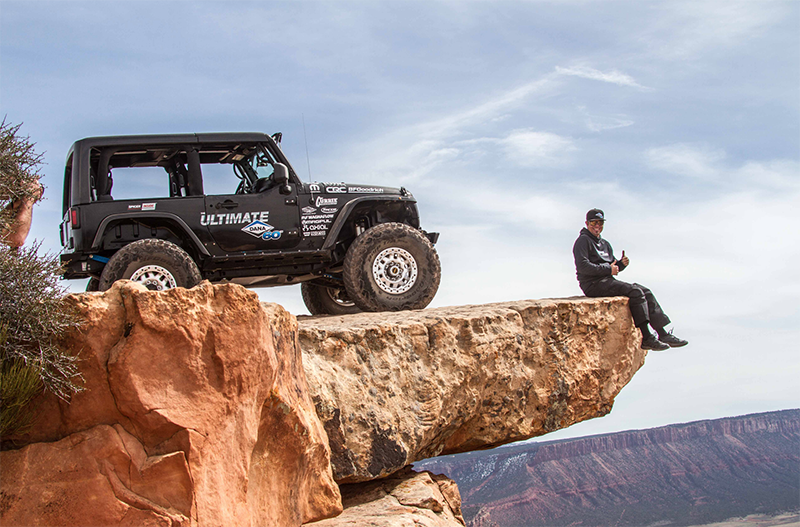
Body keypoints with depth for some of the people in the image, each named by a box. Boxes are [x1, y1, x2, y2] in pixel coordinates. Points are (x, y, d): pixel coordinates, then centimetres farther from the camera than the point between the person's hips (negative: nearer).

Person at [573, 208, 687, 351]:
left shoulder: (605, 244, 23)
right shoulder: (583, 241, -5)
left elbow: (613, 267, 25)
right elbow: (582, 266, -18)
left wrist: (622, 263, 1)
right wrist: (608, 269, -16)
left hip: (608, 281, 9)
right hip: (593, 284, -9)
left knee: (646, 292, -3)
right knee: (635, 291, -23)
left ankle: (663, 334, -5)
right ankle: (646, 338, -25)